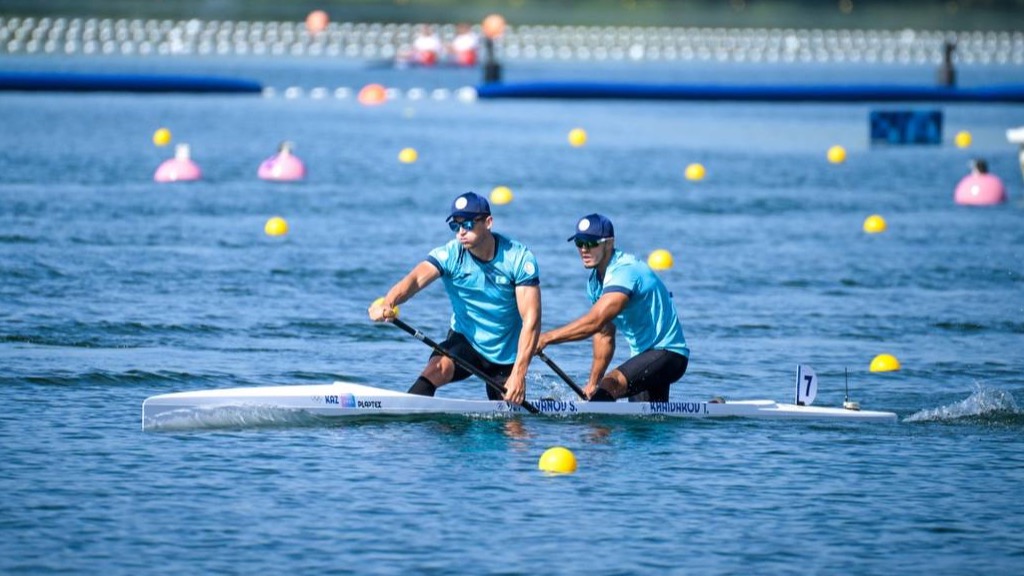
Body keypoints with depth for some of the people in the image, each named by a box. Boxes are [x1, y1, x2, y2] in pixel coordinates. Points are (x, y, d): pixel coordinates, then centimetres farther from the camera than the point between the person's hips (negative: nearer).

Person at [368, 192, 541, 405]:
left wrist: (519, 373, -29)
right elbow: (416, 279, -33)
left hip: (506, 354, 0)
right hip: (465, 340, 0)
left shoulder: (519, 258, -17)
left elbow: (531, 320, -19)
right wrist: (387, 303, -56)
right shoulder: (450, 255, -15)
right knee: (437, 368, -30)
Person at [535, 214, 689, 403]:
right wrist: (593, 382, 8)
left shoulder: (625, 272, -23)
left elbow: (595, 321, -35)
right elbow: (604, 336, 13)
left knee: (608, 387, -31)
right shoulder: (595, 281, 7)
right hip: (643, 355, 10)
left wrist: (546, 338, -37)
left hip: (668, 353, -10)